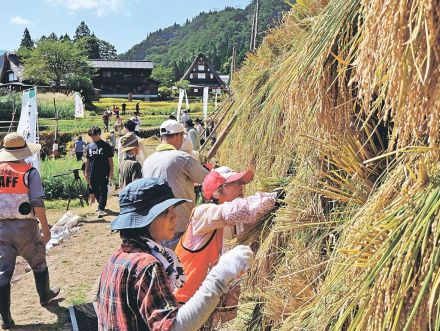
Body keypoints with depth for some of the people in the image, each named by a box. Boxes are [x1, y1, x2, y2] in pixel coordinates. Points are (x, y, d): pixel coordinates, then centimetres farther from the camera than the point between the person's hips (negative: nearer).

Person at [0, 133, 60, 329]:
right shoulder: (29, 172, -11)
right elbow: (38, 204, -14)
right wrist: (46, 229, -7)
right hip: (25, 226, -3)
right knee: (38, 263, 20)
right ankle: (45, 296, 40)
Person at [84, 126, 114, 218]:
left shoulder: (105, 145, -3)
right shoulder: (89, 146, 10)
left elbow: (110, 159, -2)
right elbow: (87, 160, 16)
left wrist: (111, 171, -7)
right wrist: (86, 172, 14)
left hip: (104, 172, -5)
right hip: (93, 173, 5)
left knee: (103, 190, -7)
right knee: (95, 190, 13)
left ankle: (101, 209, -9)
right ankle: (101, 204, 32)